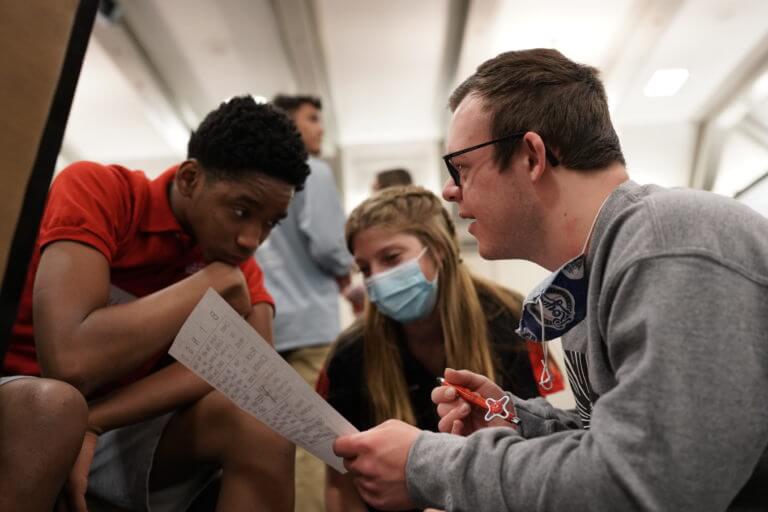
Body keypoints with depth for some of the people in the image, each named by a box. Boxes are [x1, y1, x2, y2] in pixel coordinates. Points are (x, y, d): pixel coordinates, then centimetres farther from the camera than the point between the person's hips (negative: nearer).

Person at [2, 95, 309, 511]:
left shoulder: (234, 253, -3)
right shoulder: (95, 190, -18)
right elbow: (72, 361, -31)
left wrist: (94, 419, -30)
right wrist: (217, 281, -24)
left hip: (122, 425, 4)